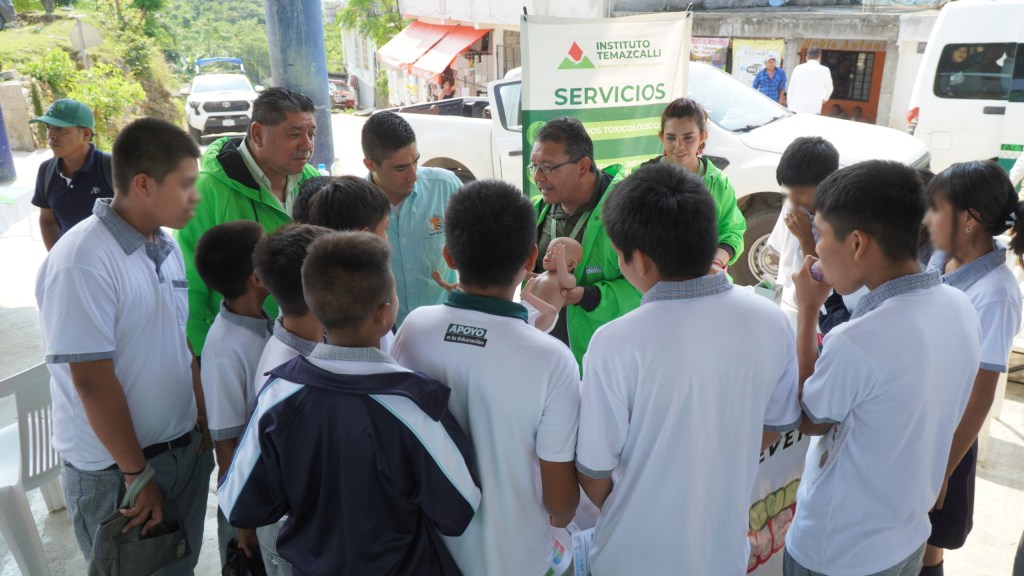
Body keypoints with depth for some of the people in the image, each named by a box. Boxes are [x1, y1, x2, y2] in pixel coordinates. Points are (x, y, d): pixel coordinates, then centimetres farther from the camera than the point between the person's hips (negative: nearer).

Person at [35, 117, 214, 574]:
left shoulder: (167, 247, 2)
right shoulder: (83, 262, -22)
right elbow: (92, 382, -20)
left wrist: (206, 427, 10)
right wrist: (137, 474, -13)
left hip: (187, 449, 7)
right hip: (116, 469, -6)